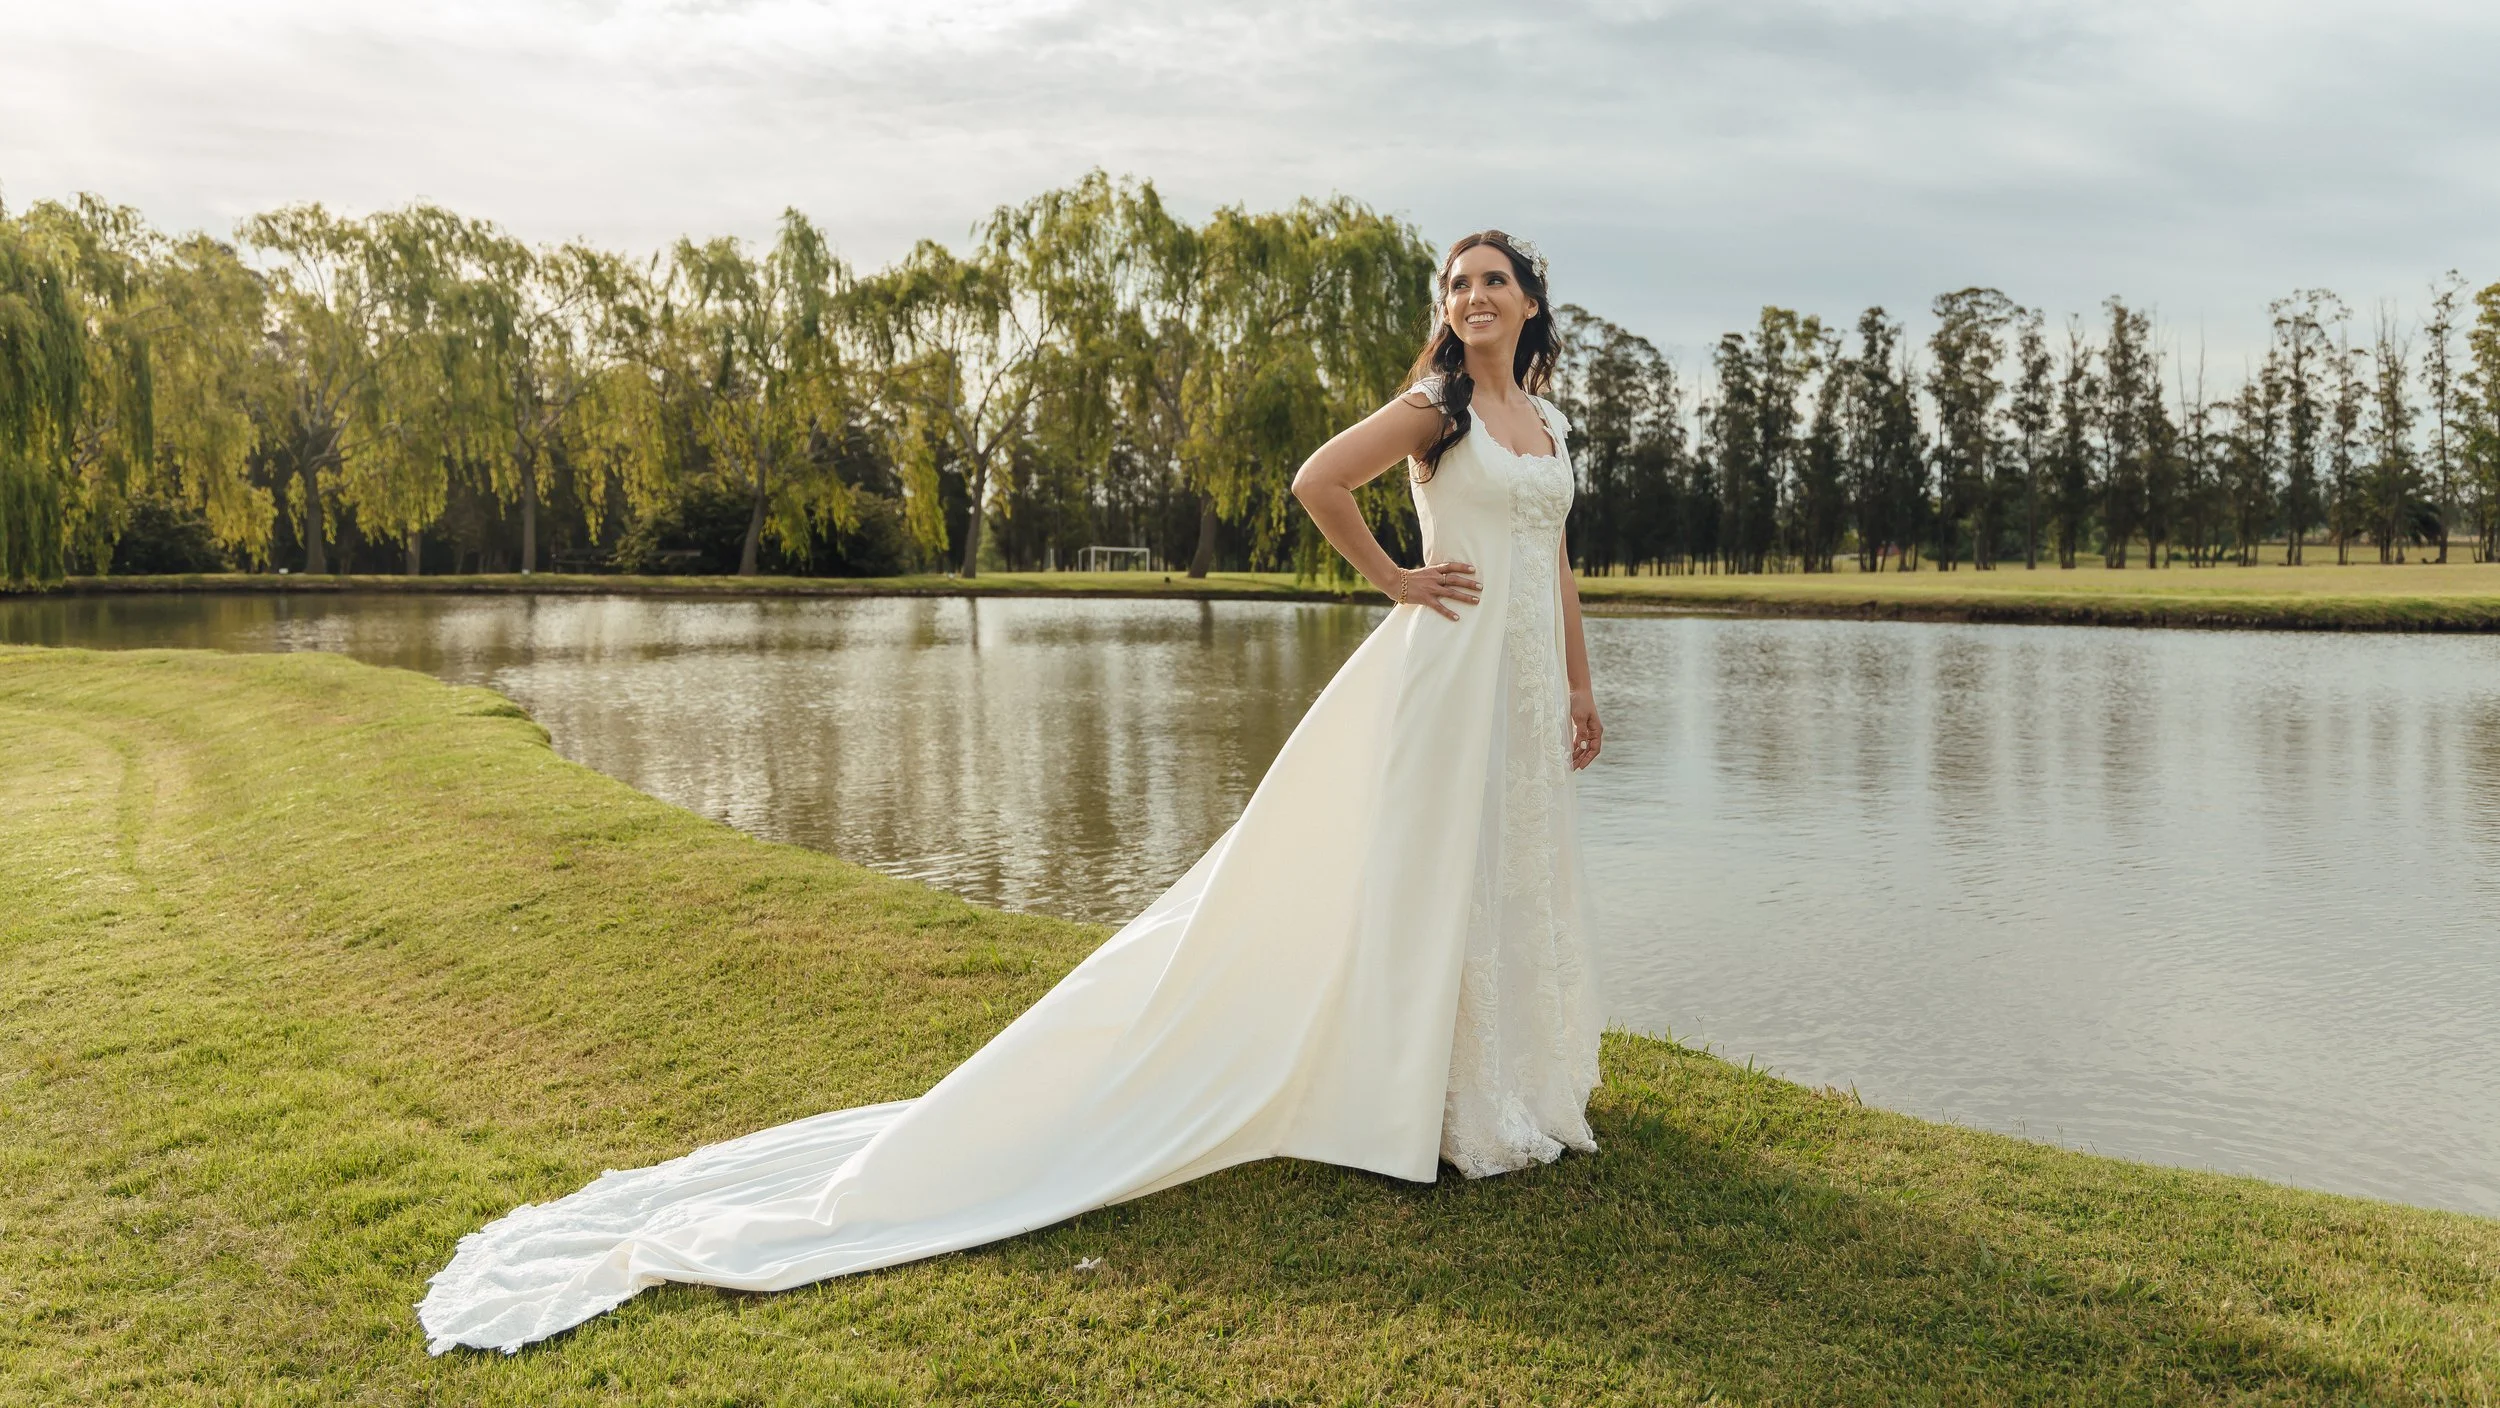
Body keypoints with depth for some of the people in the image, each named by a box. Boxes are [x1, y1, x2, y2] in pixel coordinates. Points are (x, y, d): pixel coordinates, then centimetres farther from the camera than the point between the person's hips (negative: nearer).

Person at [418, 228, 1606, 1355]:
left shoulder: (1551, 422, 16)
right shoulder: (1434, 407, -6)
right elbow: (1316, 480, -19)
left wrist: (1580, 688, 18)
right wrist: (1394, 580, -10)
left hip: (1525, 682, 8)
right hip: (1449, 665, -7)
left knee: (1517, 874, 13)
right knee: (1431, 876, -3)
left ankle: (1509, 1089, 26)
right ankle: (1429, 1107, 7)